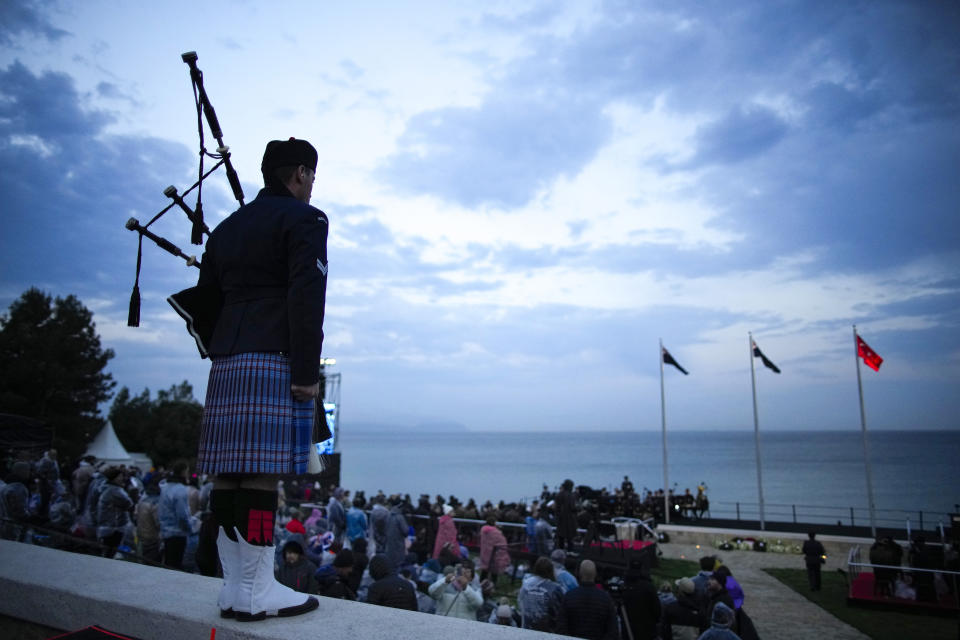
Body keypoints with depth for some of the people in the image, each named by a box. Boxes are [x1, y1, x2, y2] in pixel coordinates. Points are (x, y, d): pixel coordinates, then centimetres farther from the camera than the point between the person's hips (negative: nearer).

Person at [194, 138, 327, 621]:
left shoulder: (227, 228, 23)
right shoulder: (303, 219, -1)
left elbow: (206, 297, 20)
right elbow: (305, 298, -13)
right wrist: (307, 371, -15)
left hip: (226, 363, 8)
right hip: (276, 362, -8)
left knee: (230, 473, 6)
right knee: (262, 472, -8)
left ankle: (235, 587, 13)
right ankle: (256, 591, -3)